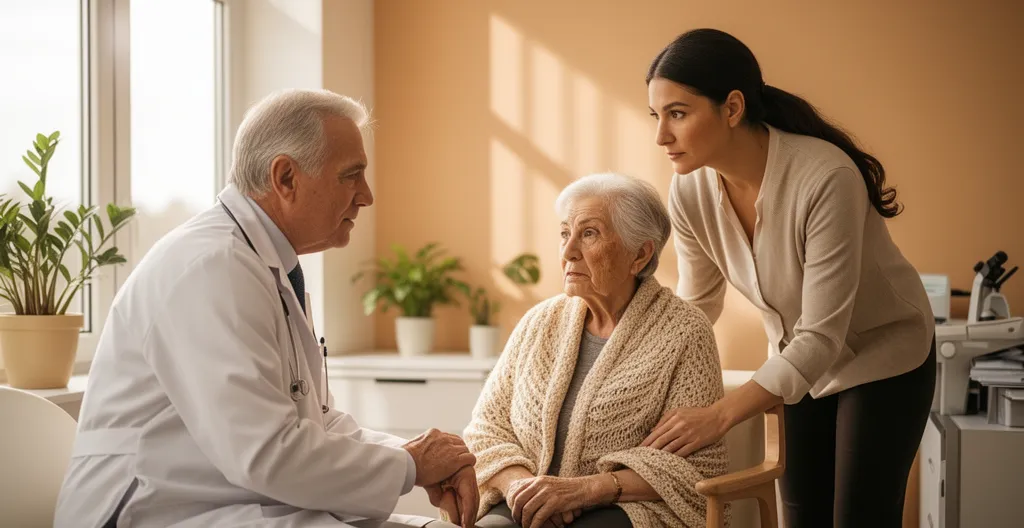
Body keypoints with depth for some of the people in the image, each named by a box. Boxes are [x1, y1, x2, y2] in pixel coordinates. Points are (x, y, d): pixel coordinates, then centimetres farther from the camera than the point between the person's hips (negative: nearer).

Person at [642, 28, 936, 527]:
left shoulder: (826, 177, -35)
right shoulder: (690, 191, -18)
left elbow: (822, 336, -33)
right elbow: (694, 306, -2)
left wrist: (720, 415, -41)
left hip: (883, 355, -5)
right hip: (797, 358, 5)